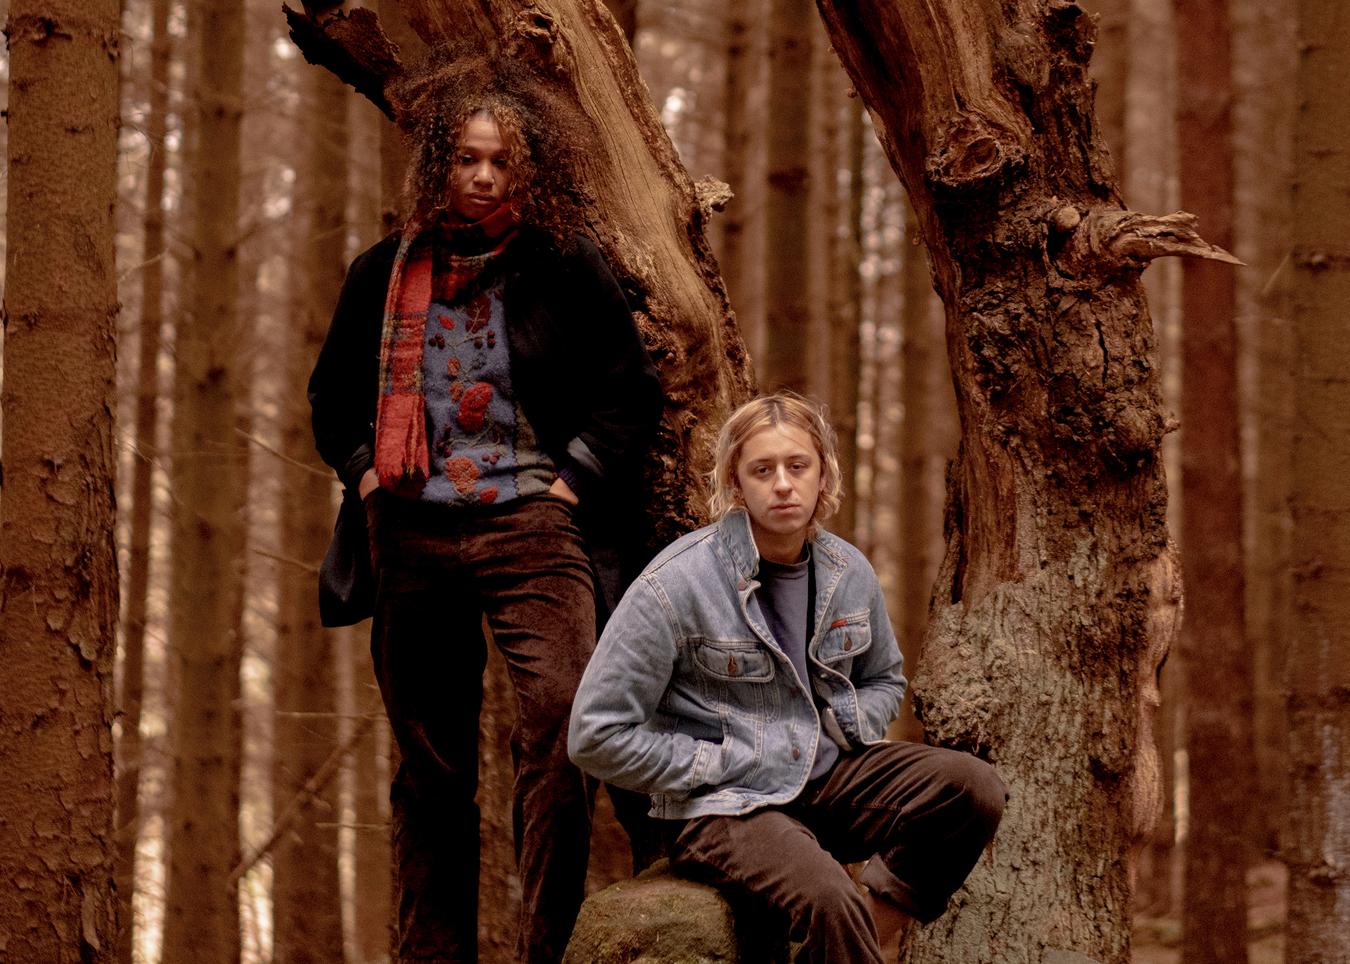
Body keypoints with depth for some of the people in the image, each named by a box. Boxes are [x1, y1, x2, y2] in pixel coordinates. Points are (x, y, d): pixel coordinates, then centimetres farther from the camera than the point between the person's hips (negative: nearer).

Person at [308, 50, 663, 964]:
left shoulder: (569, 271, 3)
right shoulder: (384, 274, 11)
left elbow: (633, 392, 9)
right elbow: (334, 391, 24)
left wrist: (580, 474, -2)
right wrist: (361, 466, 10)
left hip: (530, 523, -3)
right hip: (413, 533, 3)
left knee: (561, 718, -22)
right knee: (431, 762, 8)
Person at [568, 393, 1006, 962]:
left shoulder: (848, 574, 5)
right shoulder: (676, 584, -13)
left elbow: (883, 678, 26)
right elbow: (596, 734, -11)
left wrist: (851, 726, 3)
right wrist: (710, 766, -13)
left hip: (827, 775, 6)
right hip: (724, 804, -6)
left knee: (974, 788, -19)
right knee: (830, 901, -36)